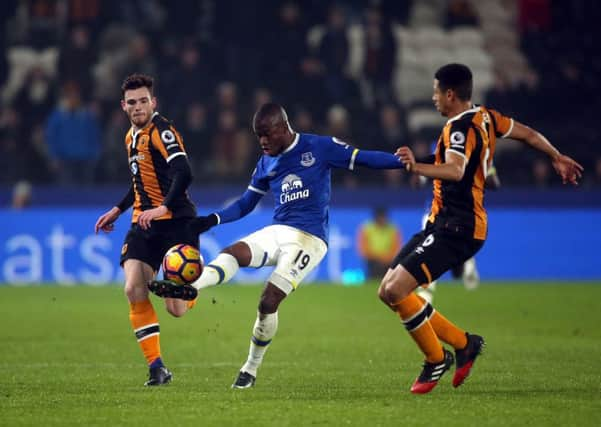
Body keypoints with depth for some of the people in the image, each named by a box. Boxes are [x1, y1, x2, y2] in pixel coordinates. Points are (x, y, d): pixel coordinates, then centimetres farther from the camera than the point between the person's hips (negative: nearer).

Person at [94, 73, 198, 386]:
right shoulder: (132, 136, 16)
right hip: (144, 223, 7)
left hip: (175, 220, -7)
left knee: (176, 309, -10)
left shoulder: (162, 131, -12)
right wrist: (118, 210, 30)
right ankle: (156, 367, -7)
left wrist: (163, 208, -35)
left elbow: (183, 174, -25)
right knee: (133, 289, -14)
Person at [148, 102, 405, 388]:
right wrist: (211, 220, 5)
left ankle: (251, 368, 2)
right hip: (277, 232, 6)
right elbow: (245, 204, 20)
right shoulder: (266, 164, 13)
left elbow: (362, 159, -2)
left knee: (269, 301, -14)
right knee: (233, 253, -24)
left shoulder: (319, 148, -2)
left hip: (309, 238, -6)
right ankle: (192, 289, -49)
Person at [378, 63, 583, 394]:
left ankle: (436, 360, -2)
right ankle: (463, 343, 15)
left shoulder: (460, 128, -17)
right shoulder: (484, 117, 11)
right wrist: (557, 158, 40)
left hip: (454, 227, -10)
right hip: (442, 222, 10)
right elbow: (528, 134, 24)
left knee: (396, 289, -19)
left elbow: (455, 170, -36)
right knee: (387, 292, 6)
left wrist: (418, 168, -52)